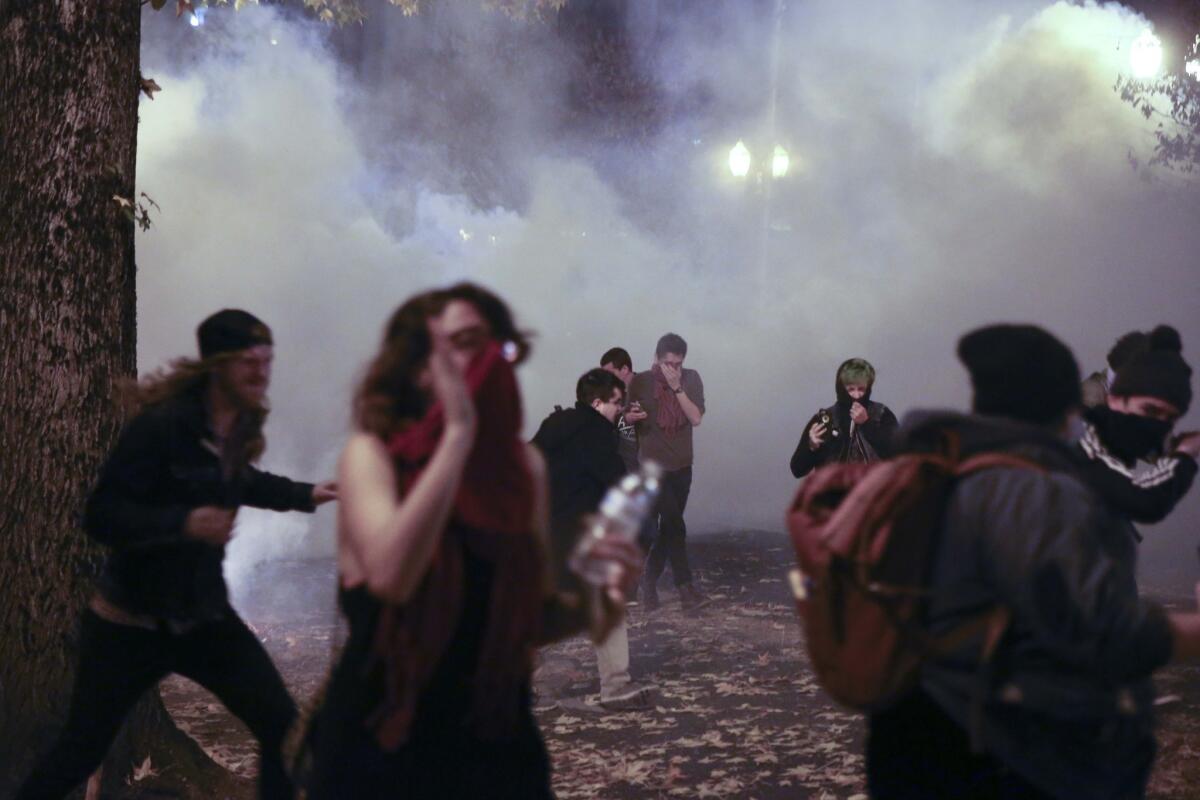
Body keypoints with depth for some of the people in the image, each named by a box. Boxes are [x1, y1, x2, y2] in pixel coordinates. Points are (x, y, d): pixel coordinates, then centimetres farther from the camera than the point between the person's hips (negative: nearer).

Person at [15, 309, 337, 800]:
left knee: (282, 728, -4)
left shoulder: (241, 427, 0)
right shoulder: (162, 424, -23)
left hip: (203, 614, 6)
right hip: (129, 621, -6)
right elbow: (101, 516, -25)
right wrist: (182, 523, -36)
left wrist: (305, 495, 16)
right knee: (81, 751, 9)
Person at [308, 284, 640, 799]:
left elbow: (530, 620, 9)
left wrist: (589, 605, -12)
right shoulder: (373, 454, -11)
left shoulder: (523, 464, 0)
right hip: (382, 752, -4)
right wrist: (457, 433, -26)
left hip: (497, 746, 4)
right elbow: (390, 577, -30)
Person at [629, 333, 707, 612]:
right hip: (653, 465, -4)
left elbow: (696, 418, -10)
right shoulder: (640, 382, -6)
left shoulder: (691, 379, 0)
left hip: (681, 466, 4)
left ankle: (650, 583, 22)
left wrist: (677, 388, -18)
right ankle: (685, 586, -9)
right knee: (675, 525, -14)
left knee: (668, 526, 9)